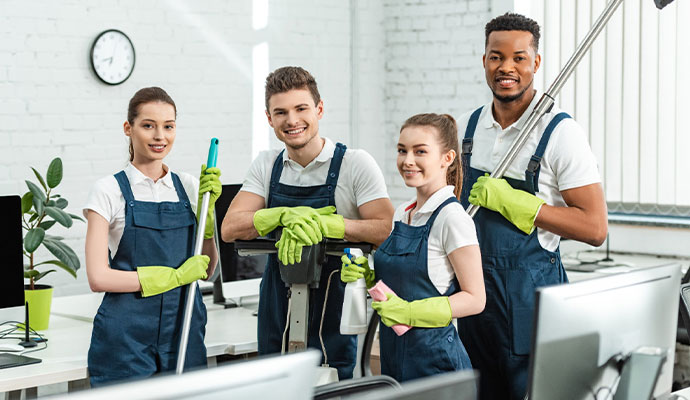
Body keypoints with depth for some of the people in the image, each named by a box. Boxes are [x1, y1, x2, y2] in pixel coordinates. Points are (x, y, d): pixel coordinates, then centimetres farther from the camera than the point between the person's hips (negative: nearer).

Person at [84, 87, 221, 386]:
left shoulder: (188, 186, 9)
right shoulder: (110, 190, -4)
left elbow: (207, 269, 10)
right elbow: (98, 277, -11)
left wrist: (207, 207, -2)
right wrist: (175, 276, -13)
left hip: (184, 327, 4)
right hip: (127, 335, -4)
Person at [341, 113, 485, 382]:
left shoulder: (452, 218, -14)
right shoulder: (401, 214, 10)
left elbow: (475, 299, -14)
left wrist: (409, 312, -22)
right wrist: (363, 275, -1)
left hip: (433, 356, -7)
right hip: (393, 353, 7)